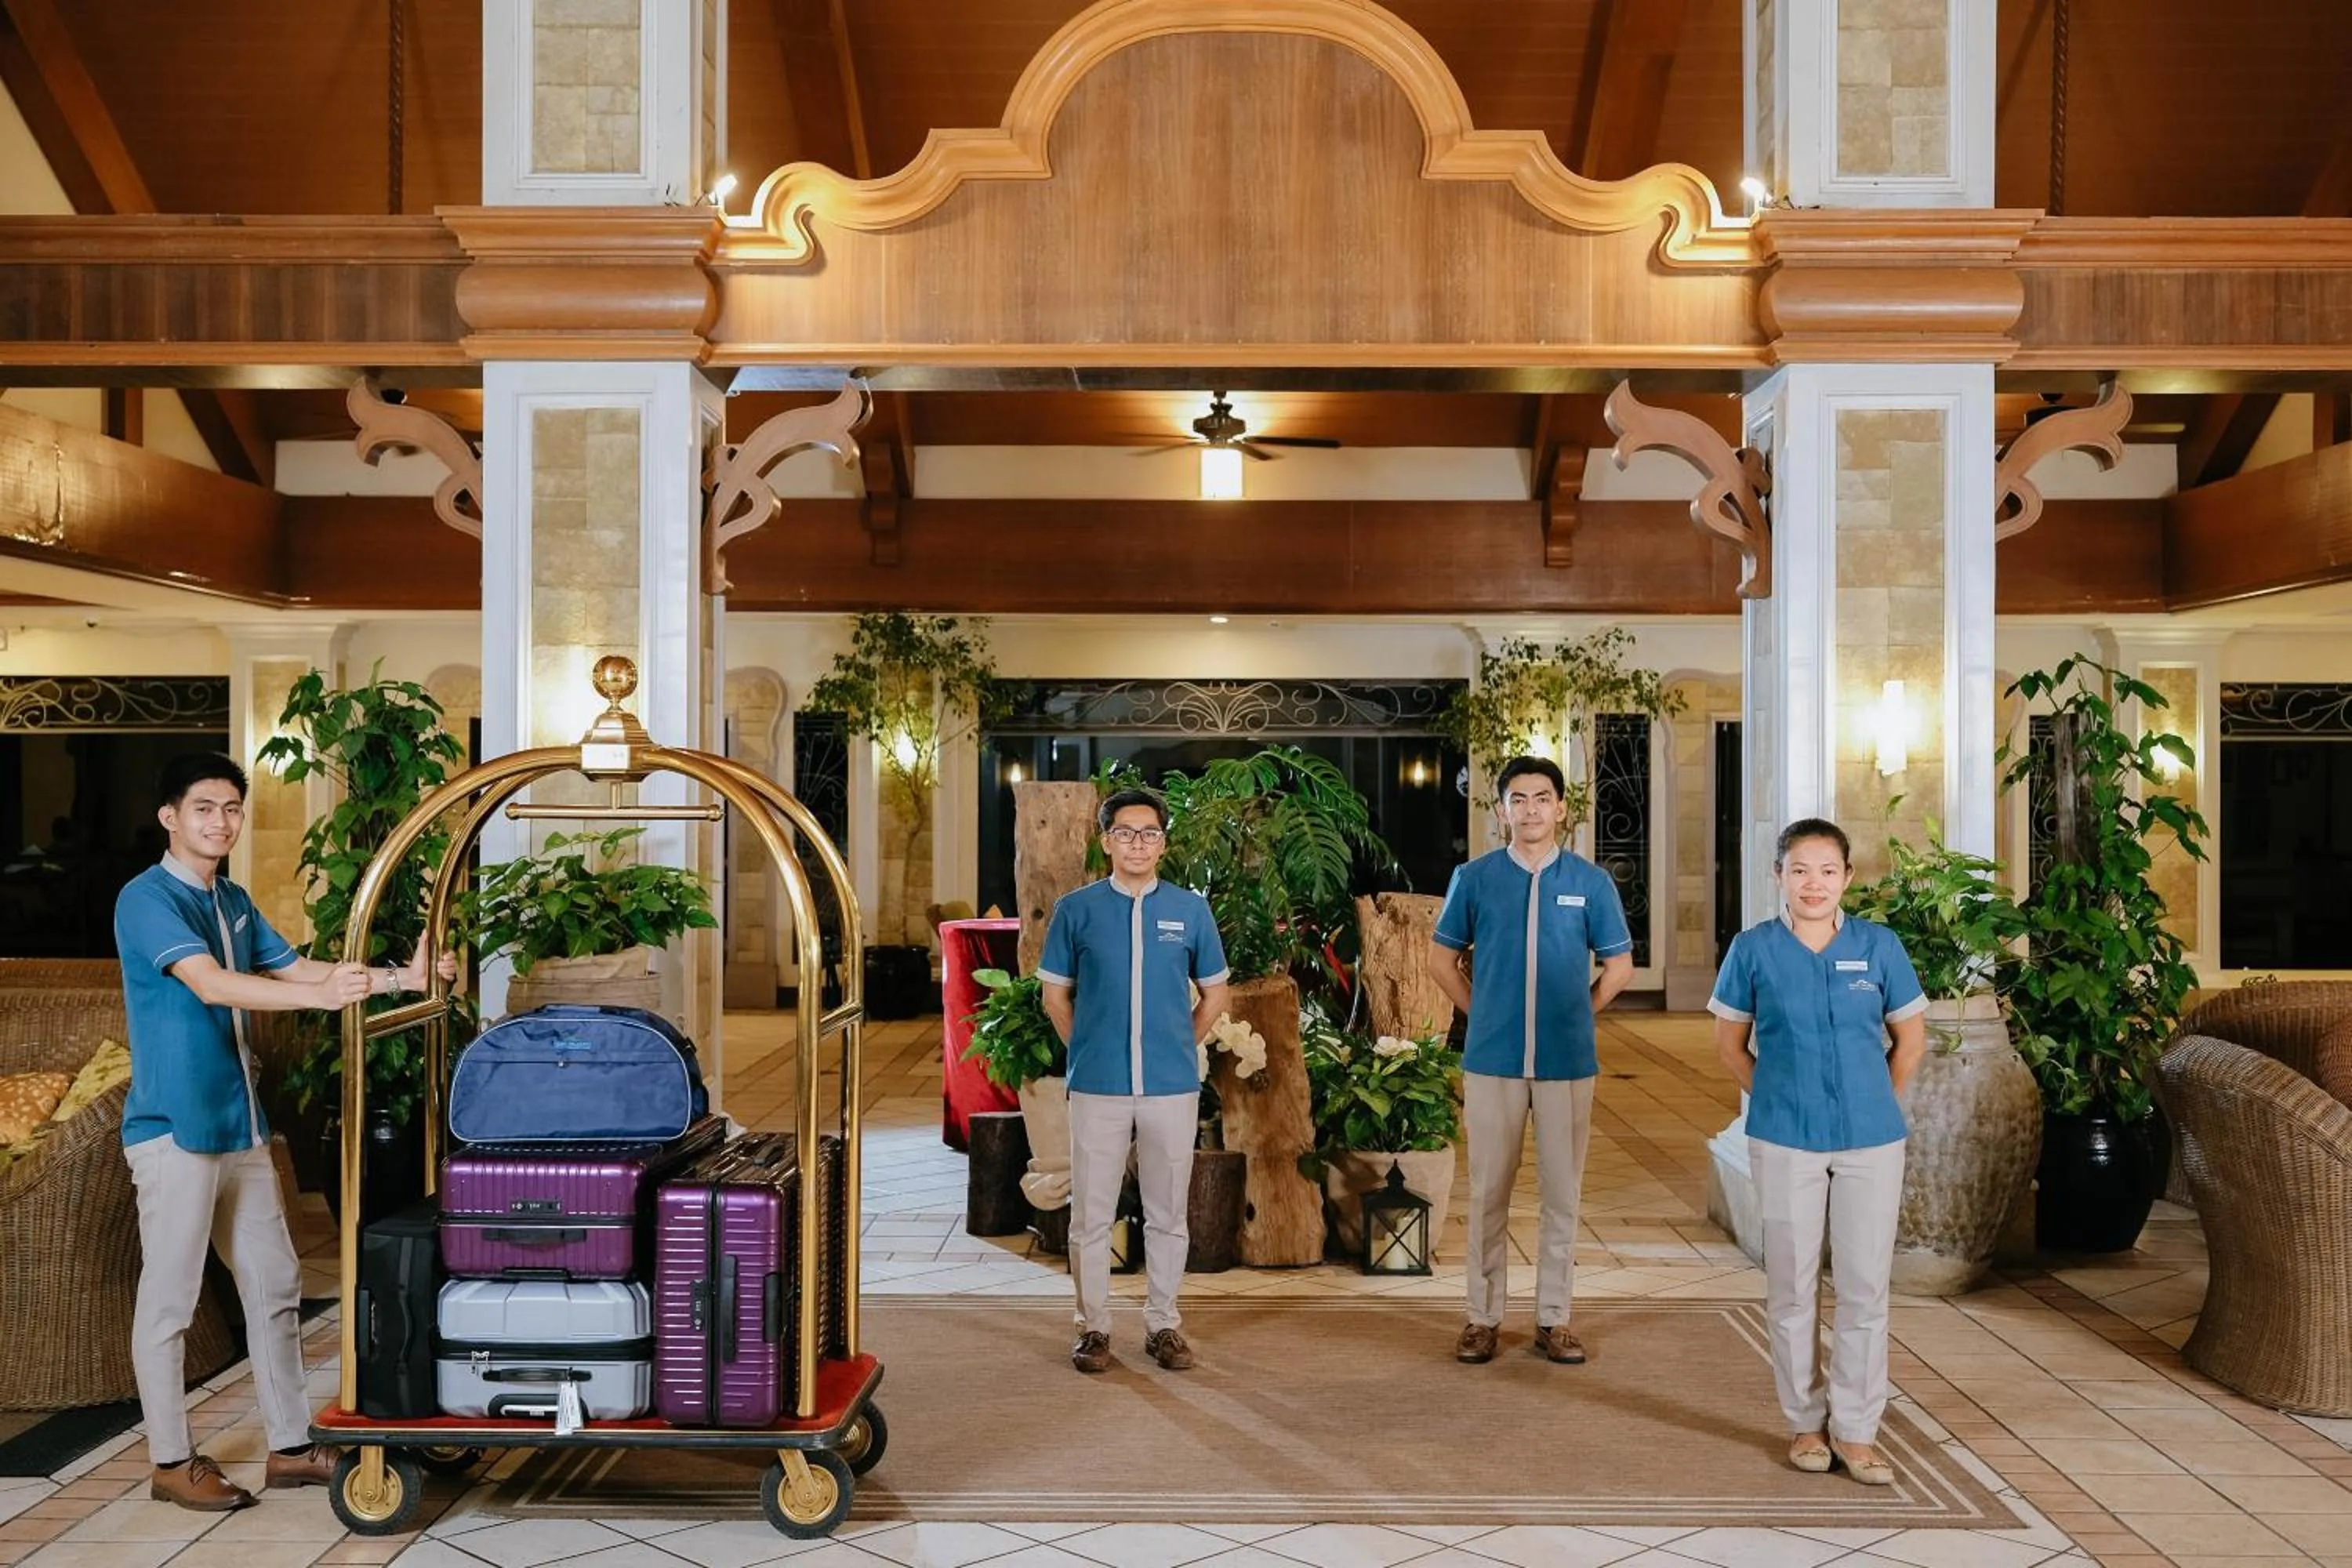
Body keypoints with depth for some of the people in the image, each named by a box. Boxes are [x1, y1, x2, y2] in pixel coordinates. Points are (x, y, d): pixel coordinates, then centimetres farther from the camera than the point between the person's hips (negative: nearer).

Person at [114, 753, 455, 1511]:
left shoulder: (234, 902, 13)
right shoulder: (147, 899, -13)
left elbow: (295, 968, 14)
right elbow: (211, 985, -27)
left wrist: (398, 977, 2)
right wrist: (322, 995, -40)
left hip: (239, 1125, 9)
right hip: (174, 1129, -8)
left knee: (274, 1284, 11)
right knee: (168, 1300, 2)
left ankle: (290, 1447, 20)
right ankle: (171, 1462, 14)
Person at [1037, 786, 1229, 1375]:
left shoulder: (1190, 909, 3)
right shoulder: (1076, 909, 1)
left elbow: (1213, 995, 12)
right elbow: (1056, 995, 8)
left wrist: (1176, 1047, 7)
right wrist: (1088, 1052, 5)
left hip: (1173, 1086, 1)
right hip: (1097, 1086, -1)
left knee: (1168, 1214, 9)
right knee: (1091, 1214, 5)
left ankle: (1162, 1323, 22)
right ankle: (1093, 1326, 17)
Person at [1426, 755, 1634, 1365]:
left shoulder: (1591, 881, 2)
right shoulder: (1474, 878, 1)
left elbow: (1619, 966, 10)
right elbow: (1442, 960, 9)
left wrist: (1574, 1014, 6)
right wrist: (1484, 1013, 5)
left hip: (1567, 1061, 0)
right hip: (1492, 1060, 0)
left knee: (1562, 1193, 7)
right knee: (1488, 1192, 6)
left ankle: (1555, 1318, 18)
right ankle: (1483, 1315, 16)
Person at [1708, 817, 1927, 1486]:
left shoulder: (1879, 946, -2)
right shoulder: (1754, 949, -4)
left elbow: (1911, 1037, 9)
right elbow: (1730, 1043, 6)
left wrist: (1878, 1104, 8)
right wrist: (1776, 1097, 4)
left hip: (1871, 1139, 1)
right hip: (1785, 1140, 0)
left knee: (1865, 1286, 5)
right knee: (1792, 1286, 8)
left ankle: (1855, 1429, 16)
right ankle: (1807, 1422, 23)